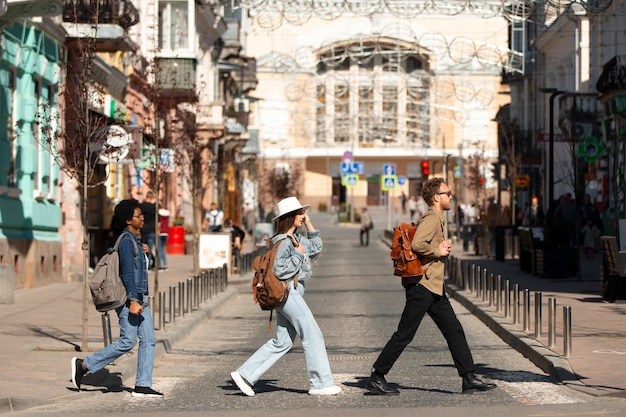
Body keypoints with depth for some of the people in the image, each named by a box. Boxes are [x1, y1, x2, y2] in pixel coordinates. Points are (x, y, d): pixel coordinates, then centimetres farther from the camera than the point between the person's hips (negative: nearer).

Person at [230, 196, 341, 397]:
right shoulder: (283, 242, -14)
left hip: (294, 292, 10)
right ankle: (320, 383, -1)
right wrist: (298, 255, -14)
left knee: (282, 341, 10)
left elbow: (316, 247, 27)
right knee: (312, 335, -6)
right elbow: (279, 270, -20)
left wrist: (308, 223, 20)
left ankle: (245, 374, 10)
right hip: (288, 292, -10)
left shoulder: (297, 238, 15)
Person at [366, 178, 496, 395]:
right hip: (422, 285, -10)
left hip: (434, 287, 10)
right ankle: (376, 378, 2)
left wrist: (444, 248, 7)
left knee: (454, 330, 7)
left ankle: (469, 379, 8)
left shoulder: (438, 220, 18)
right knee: (404, 335, -5)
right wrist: (438, 251, -14)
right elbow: (417, 245, -29)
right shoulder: (431, 218, -14)